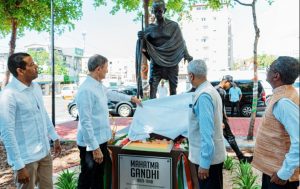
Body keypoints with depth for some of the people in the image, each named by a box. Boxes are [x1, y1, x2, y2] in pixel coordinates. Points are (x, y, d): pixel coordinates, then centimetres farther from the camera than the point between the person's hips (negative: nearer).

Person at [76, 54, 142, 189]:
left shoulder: (99, 86, 6)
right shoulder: (86, 90, -23)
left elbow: (111, 94, 27)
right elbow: (85, 122, -25)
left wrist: (131, 98, 37)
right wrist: (95, 147, -24)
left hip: (101, 140, 9)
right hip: (91, 144, -9)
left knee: (99, 176, 22)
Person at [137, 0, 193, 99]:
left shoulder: (173, 25, -1)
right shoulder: (150, 28, 3)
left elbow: (180, 42, 8)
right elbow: (145, 47, 0)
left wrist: (187, 56, 11)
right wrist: (142, 38, -20)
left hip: (172, 62, 0)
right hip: (156, 63, 1)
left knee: (173, 89, 7)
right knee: (152, 88, -7)